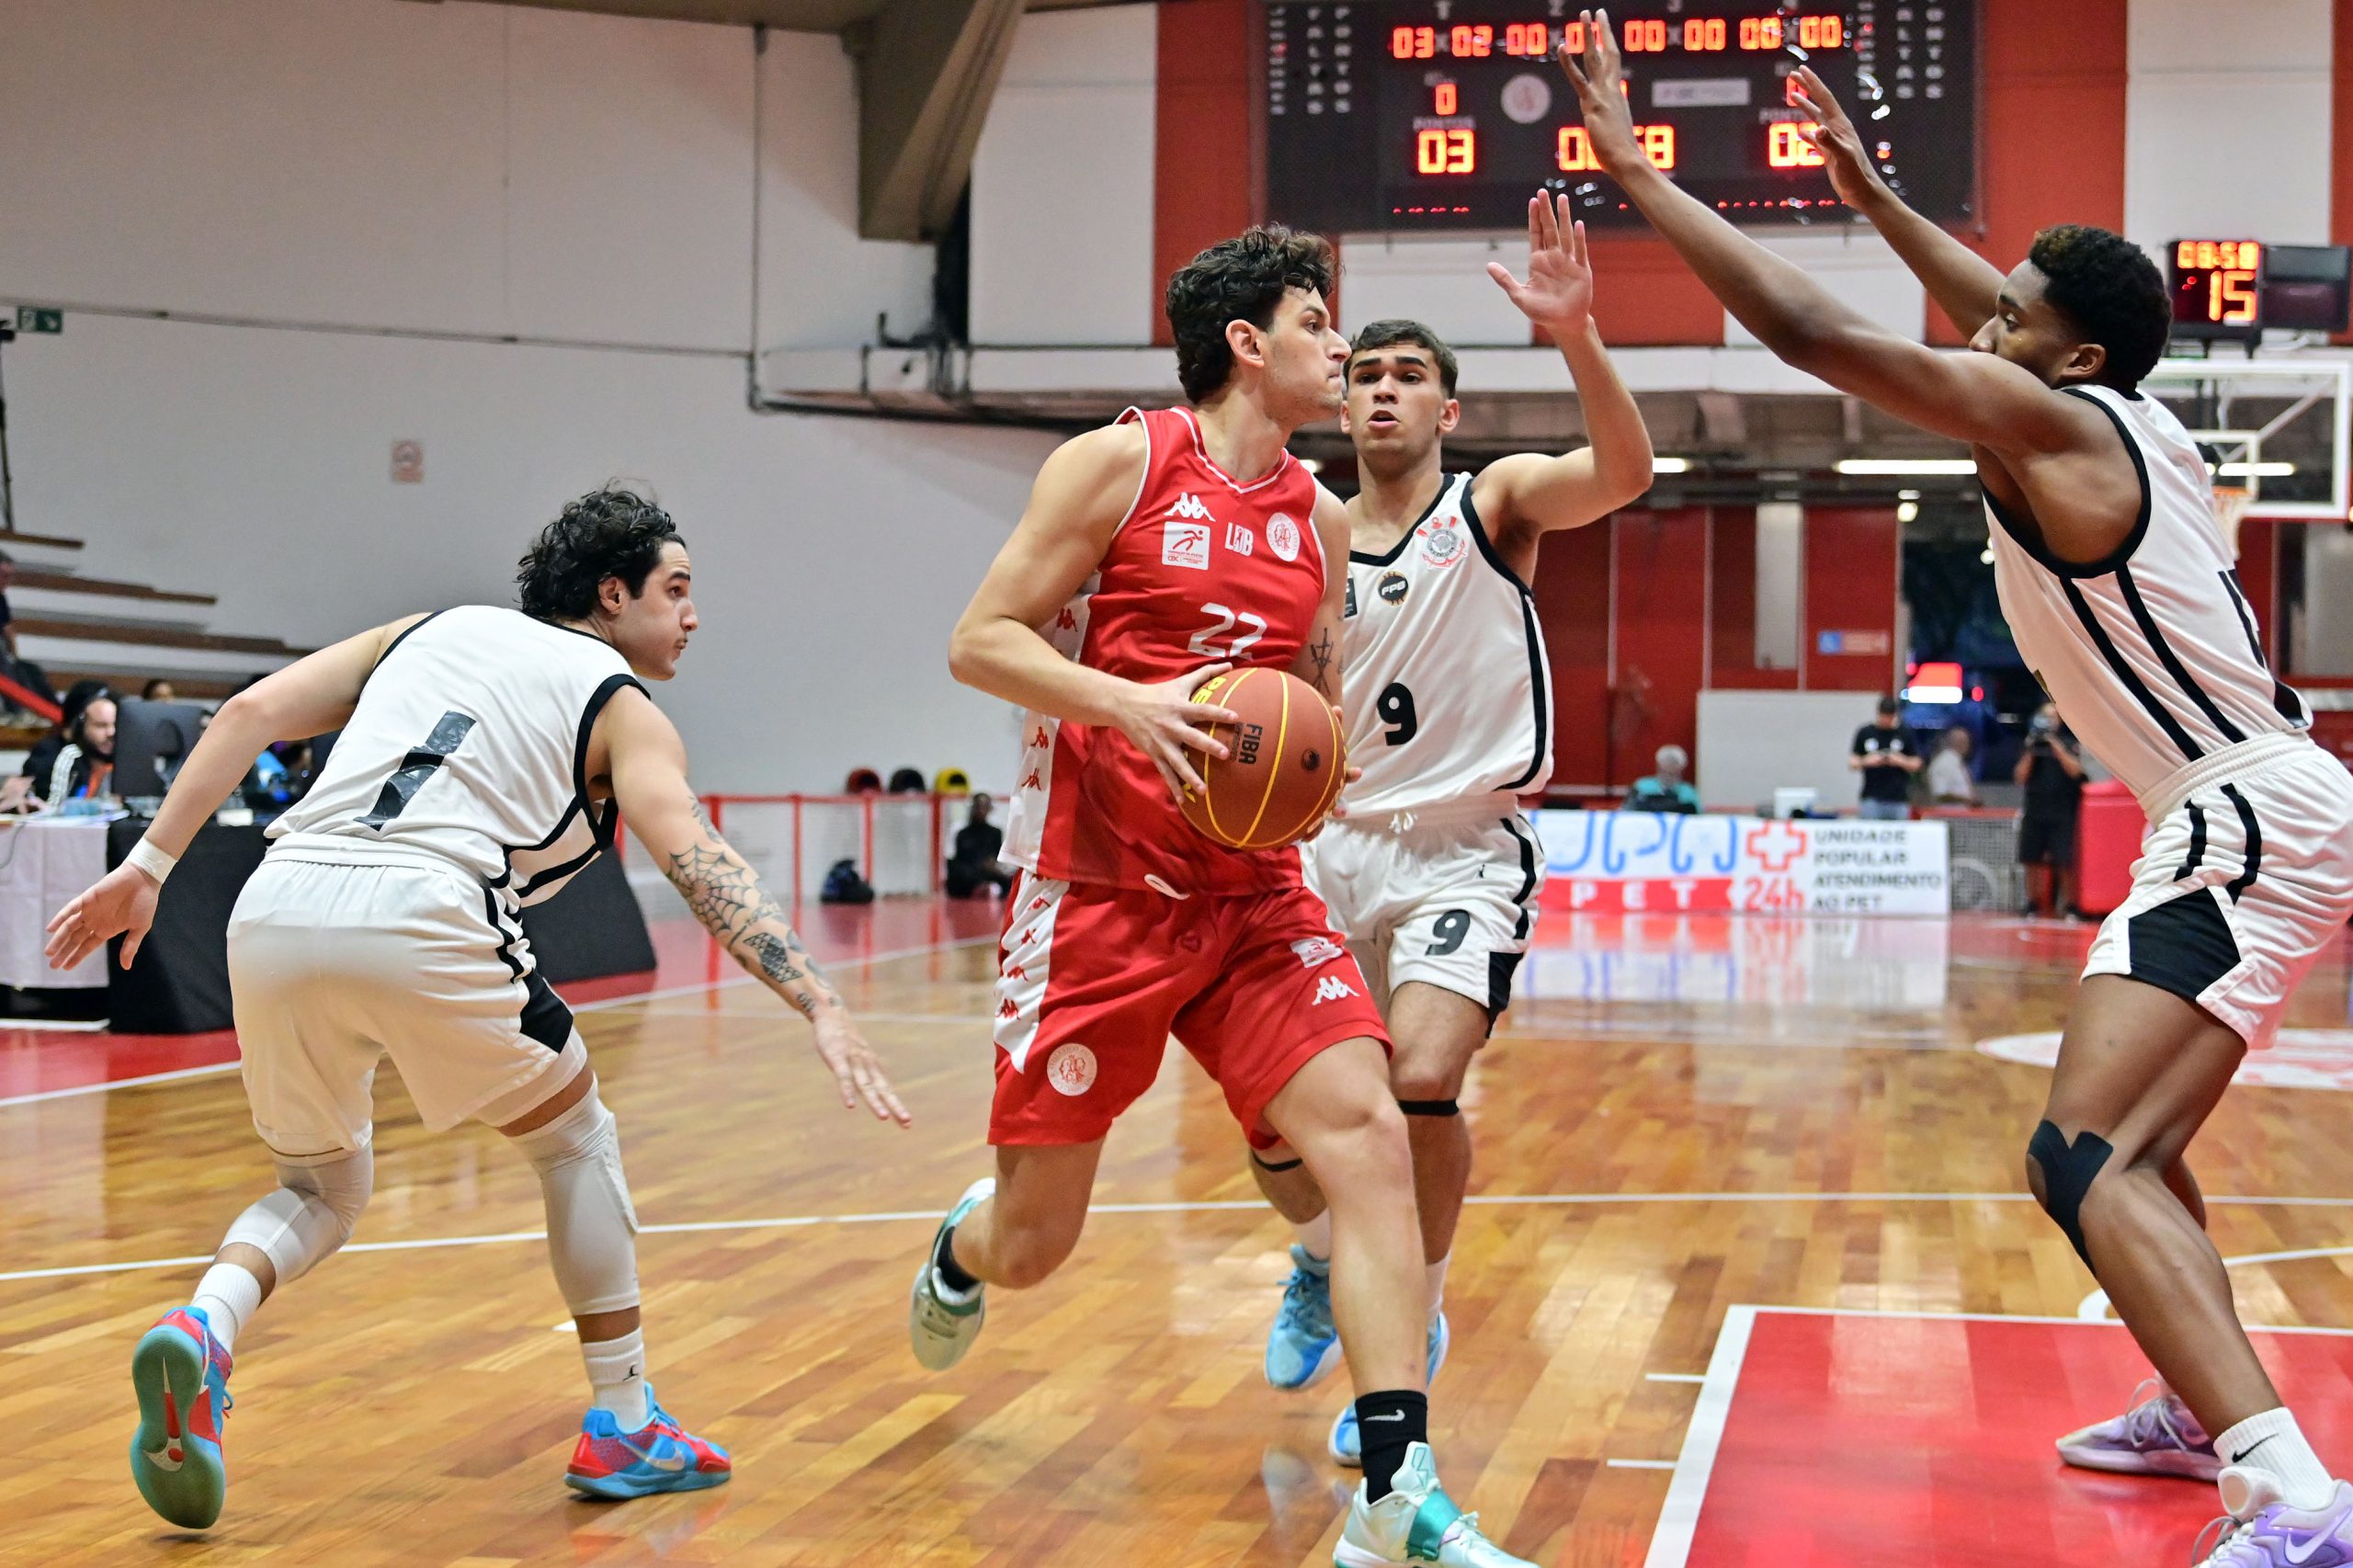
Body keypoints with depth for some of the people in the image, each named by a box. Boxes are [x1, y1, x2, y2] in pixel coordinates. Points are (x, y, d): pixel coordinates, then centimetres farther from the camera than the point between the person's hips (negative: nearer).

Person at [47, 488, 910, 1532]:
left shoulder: (428, 630, 29)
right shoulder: (622, 709, 16)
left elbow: (254, 712, 17)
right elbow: (698, 862, -2)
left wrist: (148, 864, 16)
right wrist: (820, 1006, -9)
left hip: (273, 911, 4)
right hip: (416, 918, -4)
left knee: (323, 1187, 25)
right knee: (576, 1140, 21)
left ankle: (202, 1327, -5)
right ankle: (622, 1427, 21)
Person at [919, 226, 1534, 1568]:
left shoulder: (1320, 517, 11)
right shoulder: (1121, 462, -6)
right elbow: (979, 641, -8)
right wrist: (1127, 703, -23)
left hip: (1253, 894, 4)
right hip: (1098, 892, -4)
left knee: (1369, 1135, -17)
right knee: (1033, 1242, 4)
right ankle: (961, 1251, 44)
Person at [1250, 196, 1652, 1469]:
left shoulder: (1494, 504, -3)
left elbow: (1623, 471, -24)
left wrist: (1577, 338, -39)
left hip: (1465, 852, -4)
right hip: (1332, 850, 4)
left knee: (1421, 1082, -26)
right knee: (1275, 1113, 1)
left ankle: (1413, 1325, -2)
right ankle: (1324, 1261, 36)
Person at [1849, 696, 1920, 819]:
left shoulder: (1905, 734, 3)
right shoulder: (1865, 733, 3)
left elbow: (1916, 765, 7)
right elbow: (1852, 762, 6)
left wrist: (1901, 762, -13)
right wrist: (1867, 761, -13)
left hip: (1898, 799, 0)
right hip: (1871, 799, 0)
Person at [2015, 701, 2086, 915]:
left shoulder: (2069, 744, 6)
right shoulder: (2029, 746, 11)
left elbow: (2075, 770, -8)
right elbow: (2020, 777, 5)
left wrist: (2056, 746, -13)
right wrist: (2029, 752, -6)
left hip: (2062, 813, -2)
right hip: (2035, 811, 2)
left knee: (2065, 861, -8)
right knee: (2032, 861, 3)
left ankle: (2069, 904, -3)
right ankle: (2032, 904, 13)